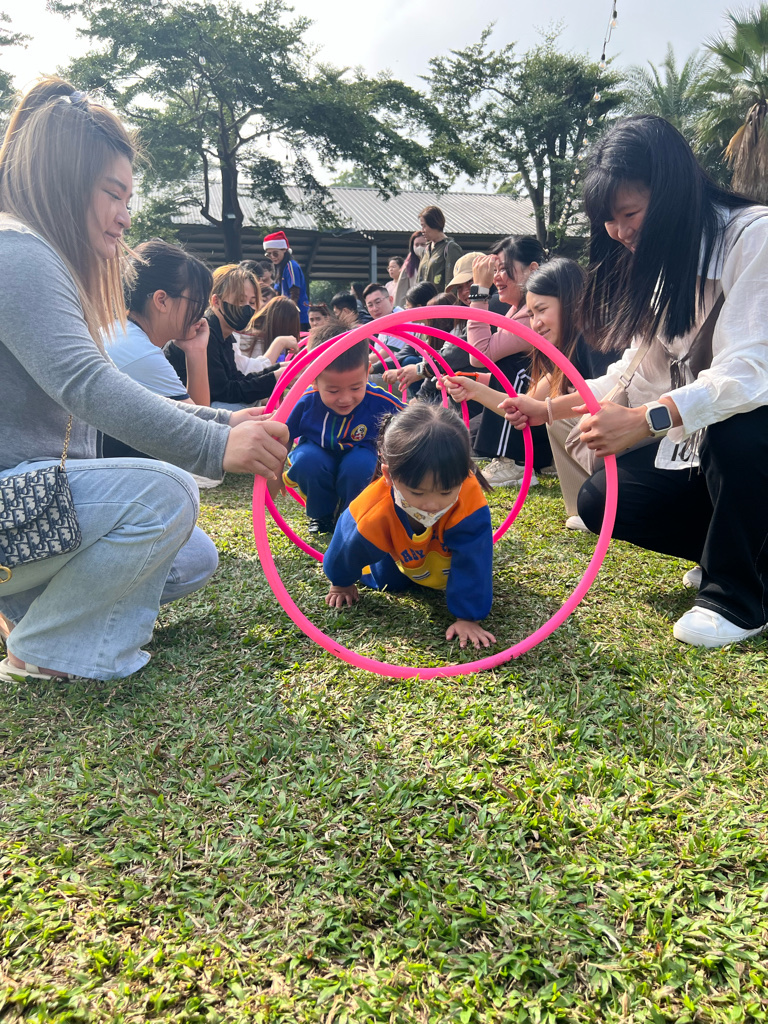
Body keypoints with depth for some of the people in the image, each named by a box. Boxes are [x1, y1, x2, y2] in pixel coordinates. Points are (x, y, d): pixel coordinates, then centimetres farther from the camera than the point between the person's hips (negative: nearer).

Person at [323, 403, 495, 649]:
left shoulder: (469, 498, -50)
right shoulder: (373, 511, -44)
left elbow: (472, 563, -38)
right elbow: (349, 549, -20)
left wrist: (468, 618, -36)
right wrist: (341, 584, 0)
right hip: (401, 551, 1)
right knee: (383, 581, 19)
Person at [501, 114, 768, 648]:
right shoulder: (656, 262, 5)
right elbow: (640, 373, 6)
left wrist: (646, 420, -42)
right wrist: (549, 409, -2)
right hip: (697, 442, 7)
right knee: (600, 501, -6)